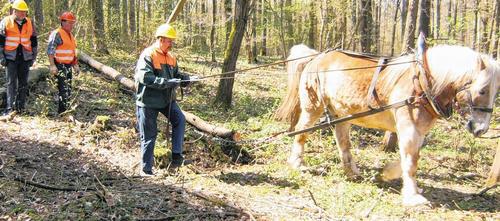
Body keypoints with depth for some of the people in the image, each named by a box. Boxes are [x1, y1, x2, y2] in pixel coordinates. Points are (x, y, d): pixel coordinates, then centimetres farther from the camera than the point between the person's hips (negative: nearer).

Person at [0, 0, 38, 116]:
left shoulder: (29, 23, 9)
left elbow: (34, 41, 15)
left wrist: (33, 57, 13)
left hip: (25, 57, 3)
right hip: (11, 57, -3)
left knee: (23, 83, 5)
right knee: (11, 82, -6)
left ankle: (20, 107, 12)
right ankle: (10, 108, -6)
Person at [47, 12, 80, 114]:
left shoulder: (70, 35, 18)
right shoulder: (57, 34, -11)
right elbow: (50, 50, -18)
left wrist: (75, 65, 24)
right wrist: (52, 65, -24)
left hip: (68, 66, 9)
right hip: (59, 66, -9)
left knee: (68, 90, 12)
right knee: (64, 89, -12)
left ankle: (63, 110, 21)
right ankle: (62, 112, -8)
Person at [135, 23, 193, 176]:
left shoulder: (171, 57, 9)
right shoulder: (148, 55, -16)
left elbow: (176, 74, 17)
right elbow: (145, 78, -27)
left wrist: (183, 78, -7)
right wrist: (168, 82, -31)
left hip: (166, 99, 7)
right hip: (148, 101, -7)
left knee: (180, 119, -15)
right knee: (149, 135, 1)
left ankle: (176, 157, -9)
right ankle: (146, 169, 14)